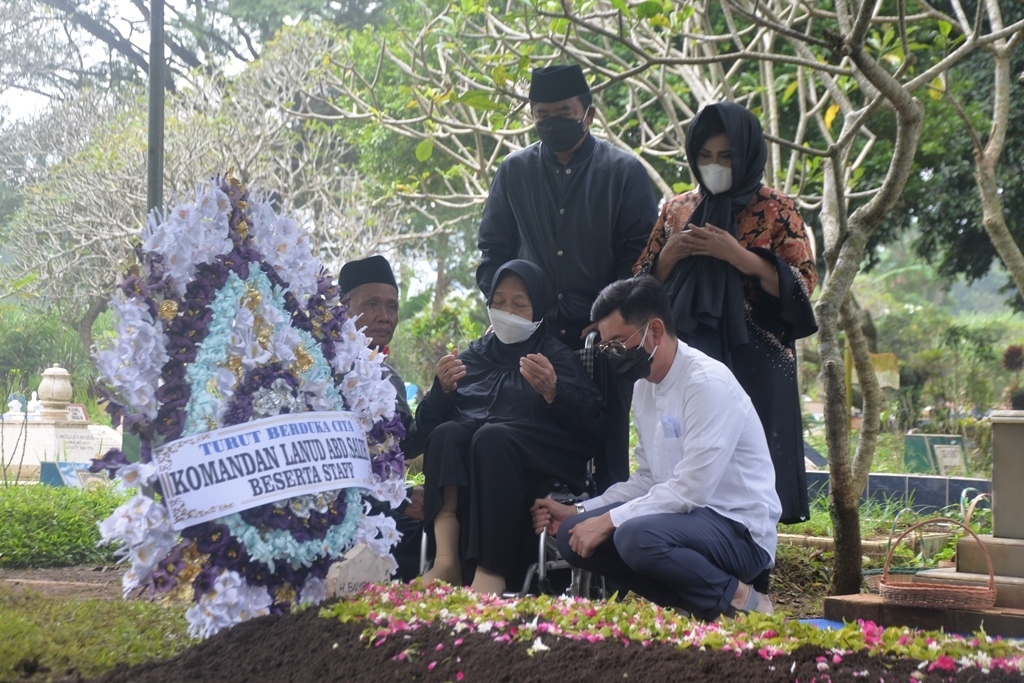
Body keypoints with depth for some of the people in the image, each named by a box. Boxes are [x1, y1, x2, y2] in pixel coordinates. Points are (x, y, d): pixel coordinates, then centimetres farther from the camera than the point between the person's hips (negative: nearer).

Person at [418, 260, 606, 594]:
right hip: (464, 471, 3)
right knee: (447, 434, -28)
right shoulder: (474, 356, 25)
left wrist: (552, 391, -15)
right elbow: (425, 425, 15)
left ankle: (492, 571, -43)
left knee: (492, 437, -34)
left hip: (539, 465, -3)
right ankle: (446, 560, -41)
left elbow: (594, 429, 0)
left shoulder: (558, 356, 16)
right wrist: (442, 389, -4)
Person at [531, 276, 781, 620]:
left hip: (739, 530, -9)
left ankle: (736, 599, -12)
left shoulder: (707, 382, -18)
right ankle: (691, 601, -4)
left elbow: (690, 489, -24)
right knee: (574, 534, -5)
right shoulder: (644, 385, 10)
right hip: (687, 515, 9)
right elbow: (648, 479, 15)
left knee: (636, 536, -34)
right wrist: (578, 511, 4)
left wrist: (609, 520, -20)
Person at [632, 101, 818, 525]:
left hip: (753, 366, -3)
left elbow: (802, 285, -5)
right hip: (688, 359, 4)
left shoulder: (776, 212, 2)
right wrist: (669, 256, -5)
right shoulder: (677, 211, 14)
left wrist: (737, 255, -15)